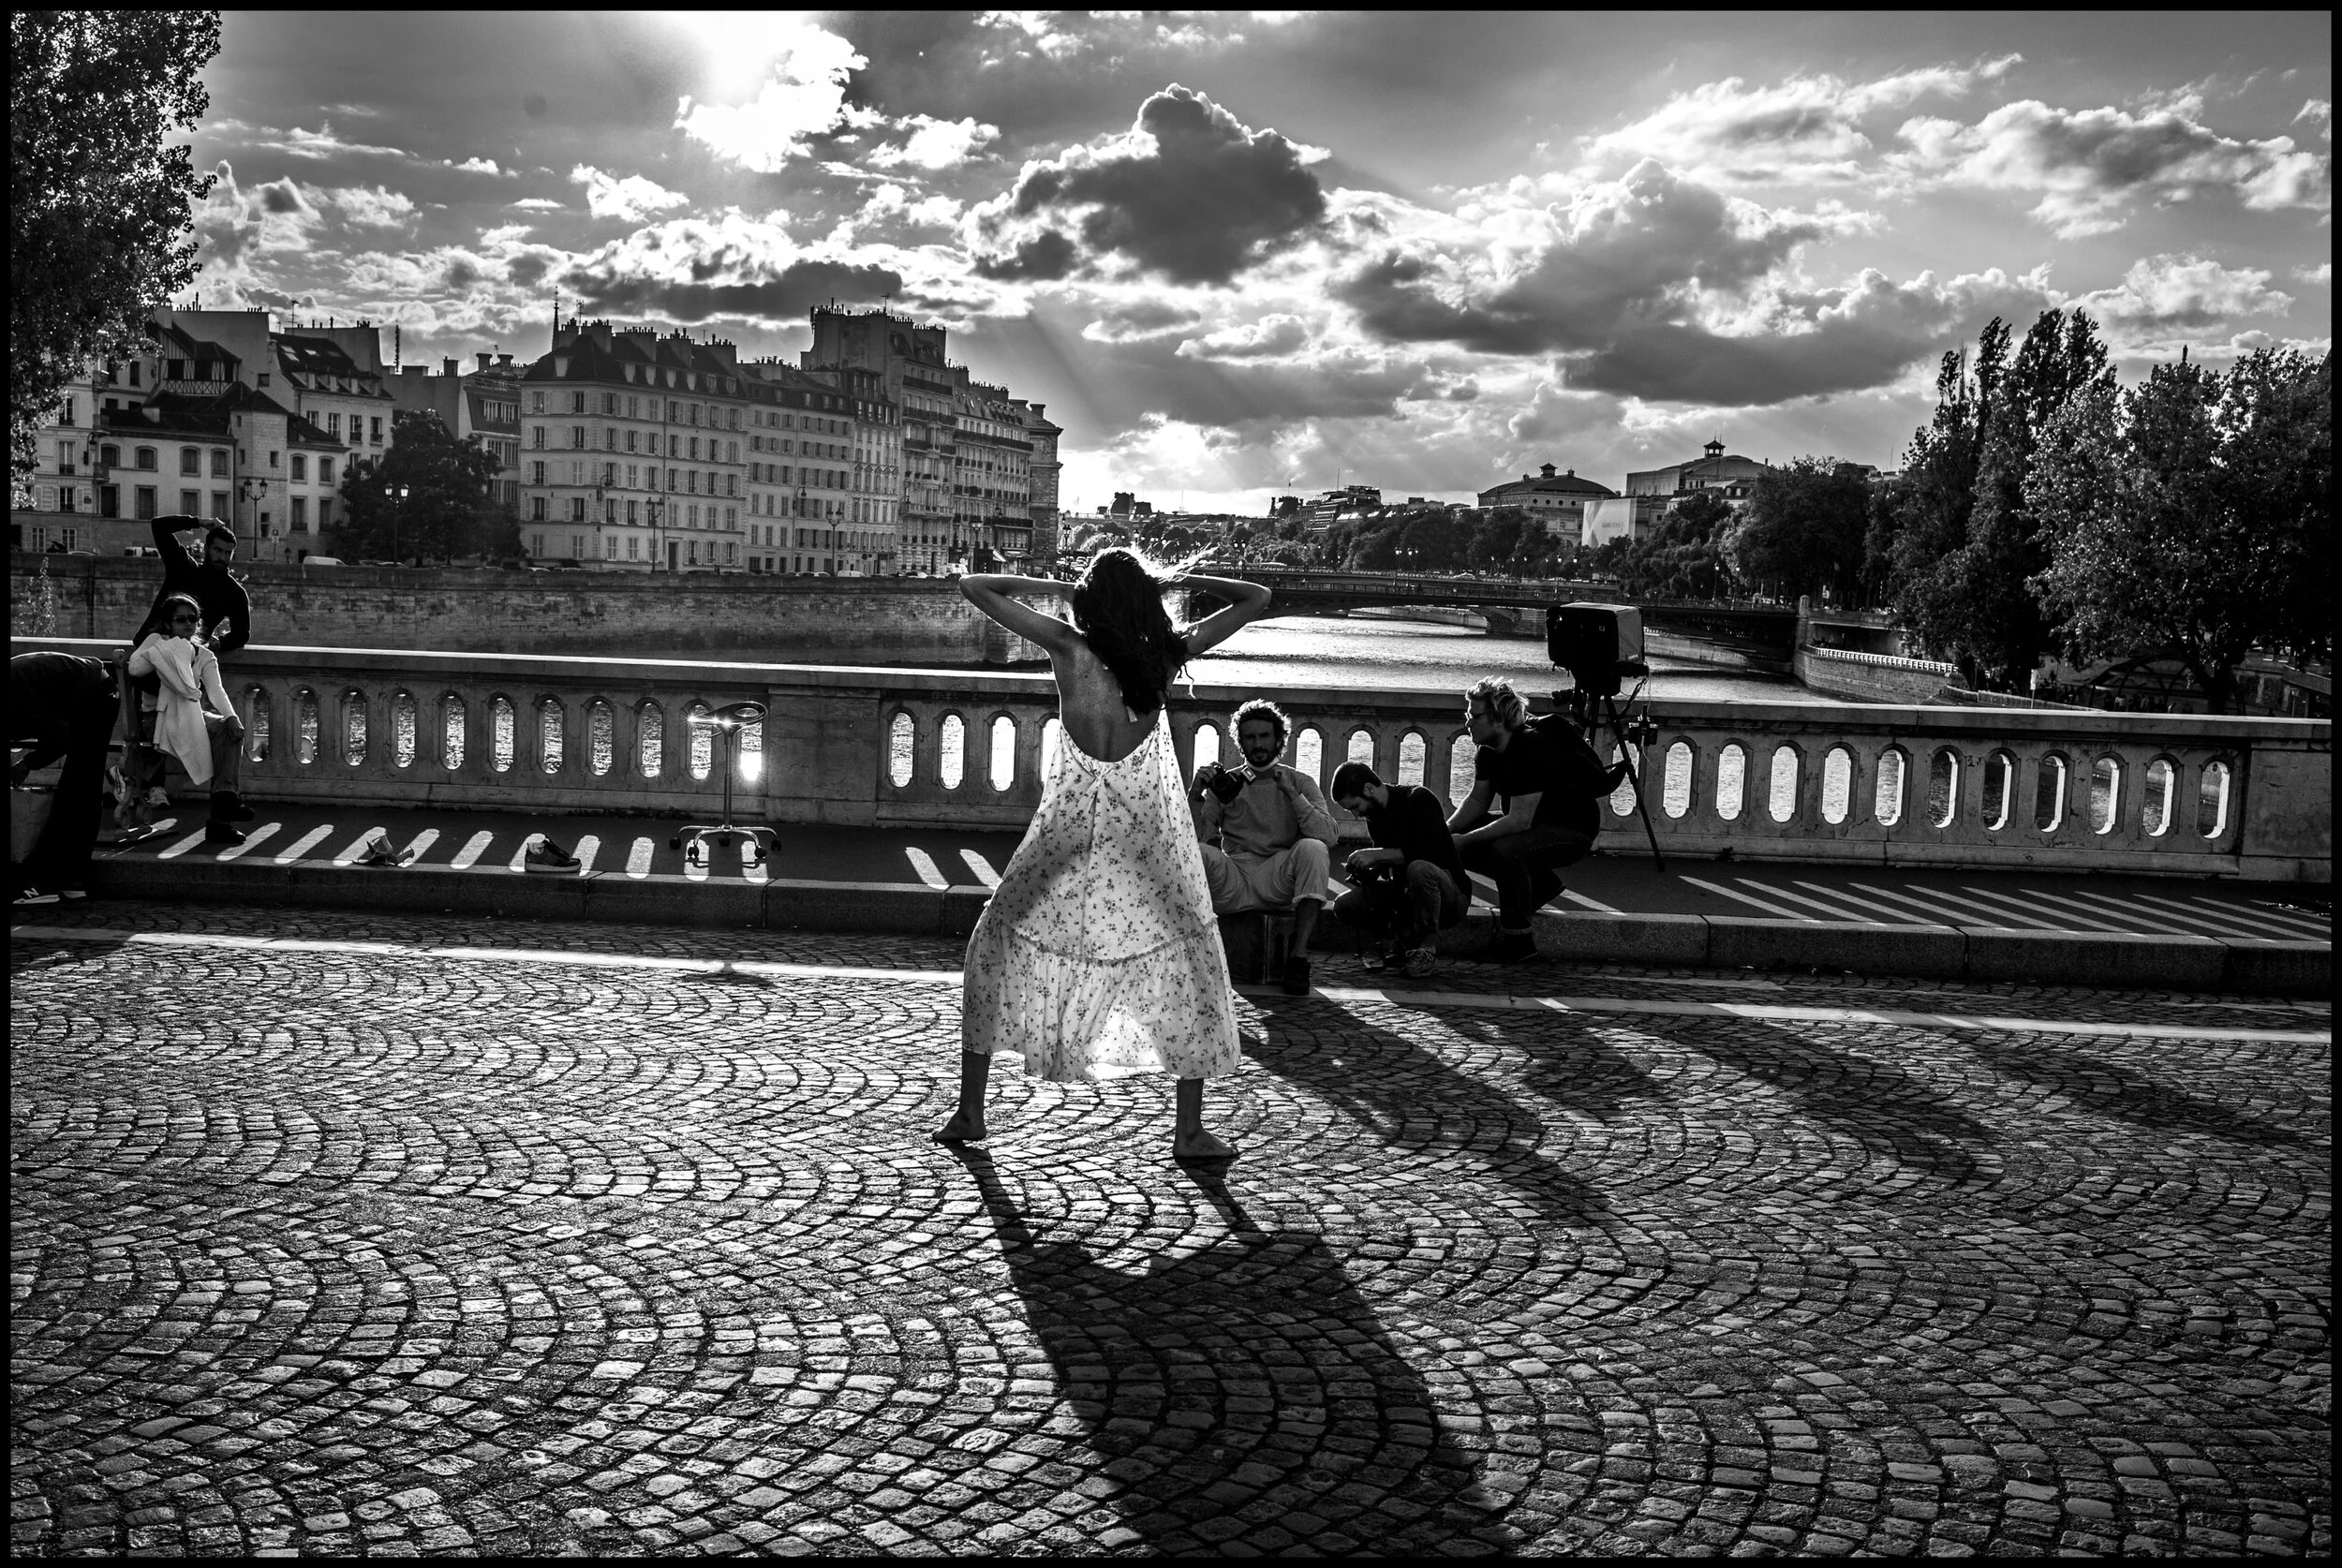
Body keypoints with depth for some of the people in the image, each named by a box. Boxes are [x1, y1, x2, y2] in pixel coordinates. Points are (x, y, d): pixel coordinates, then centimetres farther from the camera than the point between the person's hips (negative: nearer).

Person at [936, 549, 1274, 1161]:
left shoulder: (1068, 646, -5)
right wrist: (1179, 579, 6)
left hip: (1071, 820, 0)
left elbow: (973, 586, 1)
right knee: (1189, 961, 12)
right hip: (1147, 826, 0)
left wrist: (1049, 584, 5)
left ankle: (970, 1111, 15)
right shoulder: (1167, 652, -3)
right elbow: (1257, 598, 8)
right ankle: (1189, 1130, 9)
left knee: (998, 943, 16)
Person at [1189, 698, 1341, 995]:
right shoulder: (1225, 782, 14)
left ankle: (1299, 956, -30)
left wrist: (1291, 794, -15)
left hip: (1279, 880, 0)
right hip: (1233, 885, 1)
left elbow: (1330, 836, -8)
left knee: (1312, 848, -30)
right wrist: (1195, 792, -11)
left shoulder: (1300, 782, 10)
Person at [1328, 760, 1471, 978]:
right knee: (1344, 906, -11)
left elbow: (1432, 851, -28)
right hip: (1404, 895, 7)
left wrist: (1377, 854, -27)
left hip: (1452, 897, -7)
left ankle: (1425, 948, -19)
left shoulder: (1418, 799, -15)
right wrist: (1366, 873, -7)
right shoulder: (1375, 816, 8)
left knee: (1419, 869, -39)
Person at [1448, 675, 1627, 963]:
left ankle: (1517, 937, -20)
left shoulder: (1531, 750, -29)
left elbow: (1519, 820, -32)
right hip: (1534, 823, 10)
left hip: (1573, 829, -10)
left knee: (1505, 850, -37)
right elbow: (1477, 800, 7)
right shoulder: (1489, 751, -1)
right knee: (1456, 836, -2)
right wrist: (1446, 831, -11)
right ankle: (1539, 883, 9)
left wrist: (1465, 840, -29)